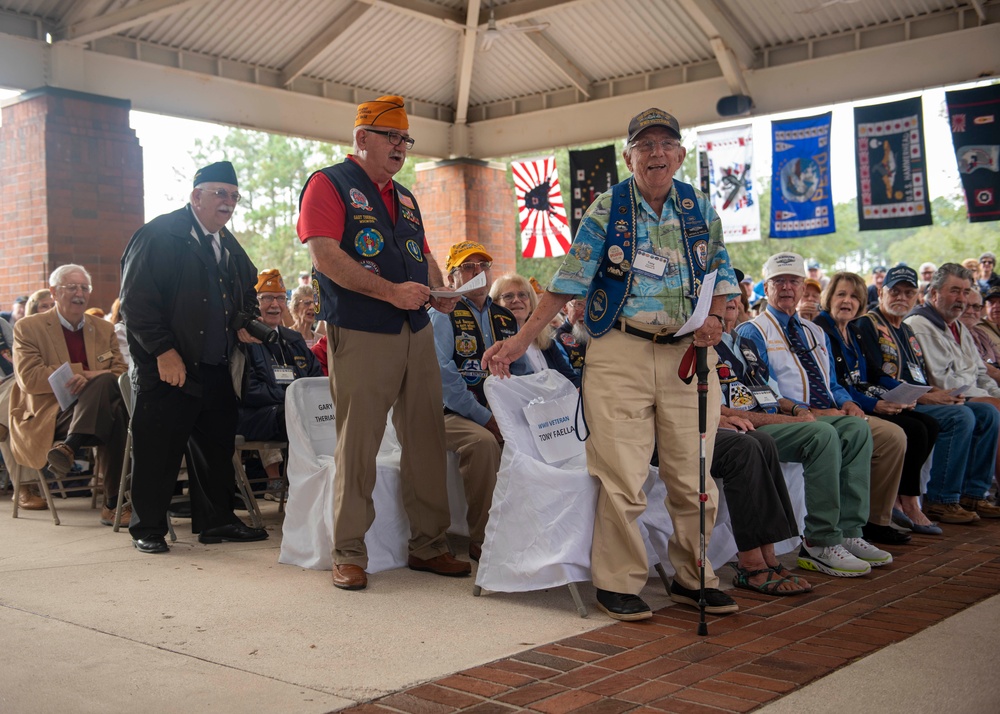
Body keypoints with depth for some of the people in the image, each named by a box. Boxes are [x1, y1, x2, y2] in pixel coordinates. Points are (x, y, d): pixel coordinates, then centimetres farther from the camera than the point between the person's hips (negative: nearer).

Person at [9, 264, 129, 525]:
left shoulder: (104, 329, 19)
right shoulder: (28, 327, 6)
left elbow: (121, 374, 9)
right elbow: (28, 379, -8)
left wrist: (93, 380, -15)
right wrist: (83, 374, -17)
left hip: (92, 414, 3)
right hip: (46, 418, -3)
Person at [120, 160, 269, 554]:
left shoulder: (229, 245, 16)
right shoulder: (159, 235, -7)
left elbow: (249, 292, 28)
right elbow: (136, 299, -14)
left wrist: (245, 323, 6)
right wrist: (163, 350, -19)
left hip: (218, 370, 7)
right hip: (169, 368, -7)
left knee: (217, 447, 11)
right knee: (159, 450, 0)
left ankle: (216, 521, 22)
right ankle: (148, 528, 12)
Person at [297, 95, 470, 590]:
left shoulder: (404, 198, 22)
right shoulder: (329, 185, -1)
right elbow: (325, 255, -14)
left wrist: (439, 292, 1)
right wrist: (391, 291, -20)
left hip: (416, 333, 7)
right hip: (360, 335, -7)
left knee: (427, 441, 7)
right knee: (357, 444, -3)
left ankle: (429, 545, 18)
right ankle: (349, 554, 7)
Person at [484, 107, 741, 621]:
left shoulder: (700, 208, 11)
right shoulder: (607, 209, 2)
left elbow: (721, 275, 19)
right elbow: (568, 281, 0)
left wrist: (715, 318, -2)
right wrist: (521, 340, -7)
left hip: (687, 351, 3)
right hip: (619, 352, -3)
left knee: (694, 478, 5)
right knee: (622, 478, -5)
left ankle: (693, 579, 21)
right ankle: (619, 583, 9)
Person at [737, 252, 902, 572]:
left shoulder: (815, 333, 26)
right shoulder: (752, 332, 3)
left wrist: (845, 402, 0)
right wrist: (810, 413, -17)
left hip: (831, 415, 7)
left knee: (892, 435, -14)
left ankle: (870, 521, -5)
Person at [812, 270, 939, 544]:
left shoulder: (854, 333, 20)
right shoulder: (820, 331, -7)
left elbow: (866, 378, 19)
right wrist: (874, 405, -22)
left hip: (866, 403, 9)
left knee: (929, 425, -8)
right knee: (913, 431, -22)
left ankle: (903, 499, -4)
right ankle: (877, 519, -17)